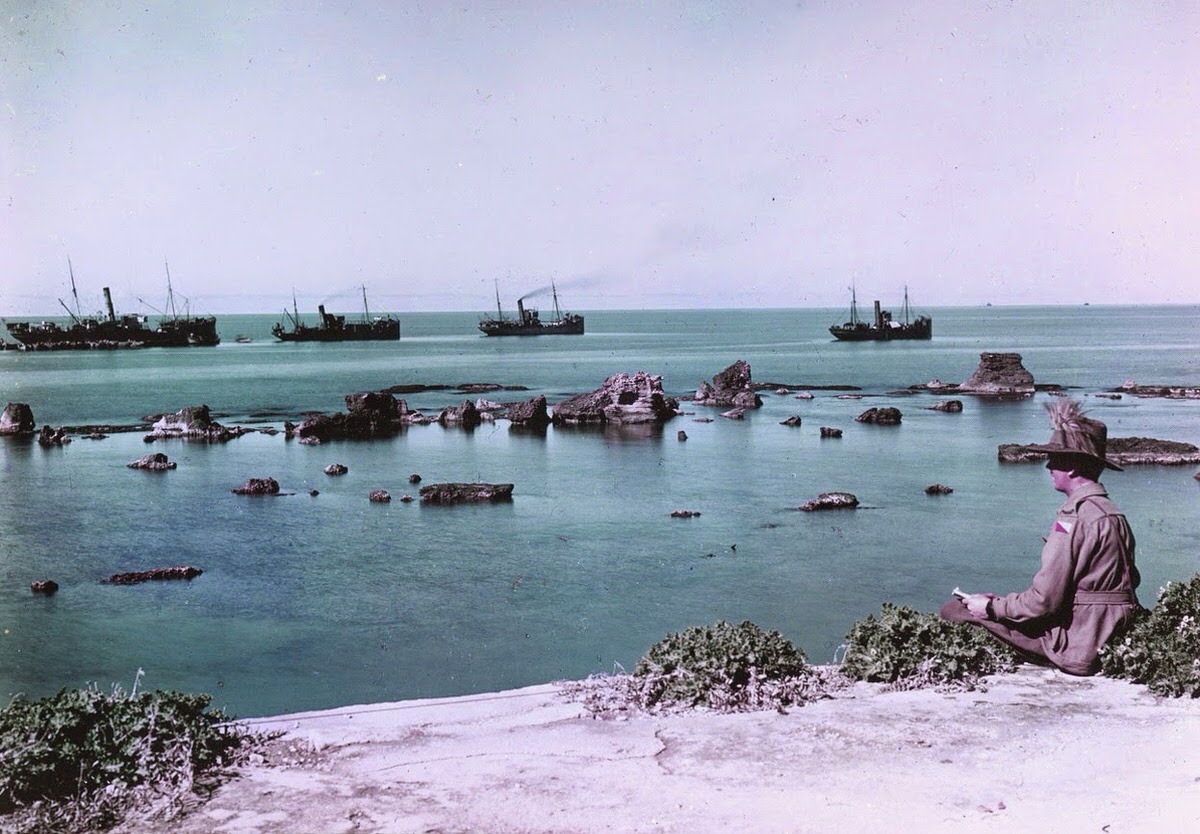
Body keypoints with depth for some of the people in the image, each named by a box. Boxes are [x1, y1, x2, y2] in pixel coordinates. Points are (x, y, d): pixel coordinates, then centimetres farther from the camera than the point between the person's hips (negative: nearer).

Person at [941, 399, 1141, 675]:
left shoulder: (1074, 517, -19)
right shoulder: (1113, 512, 10)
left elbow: (1044, 600, -22)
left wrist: (991, 607, -5)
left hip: (1074, 647, -10)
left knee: (955, 610, -7)